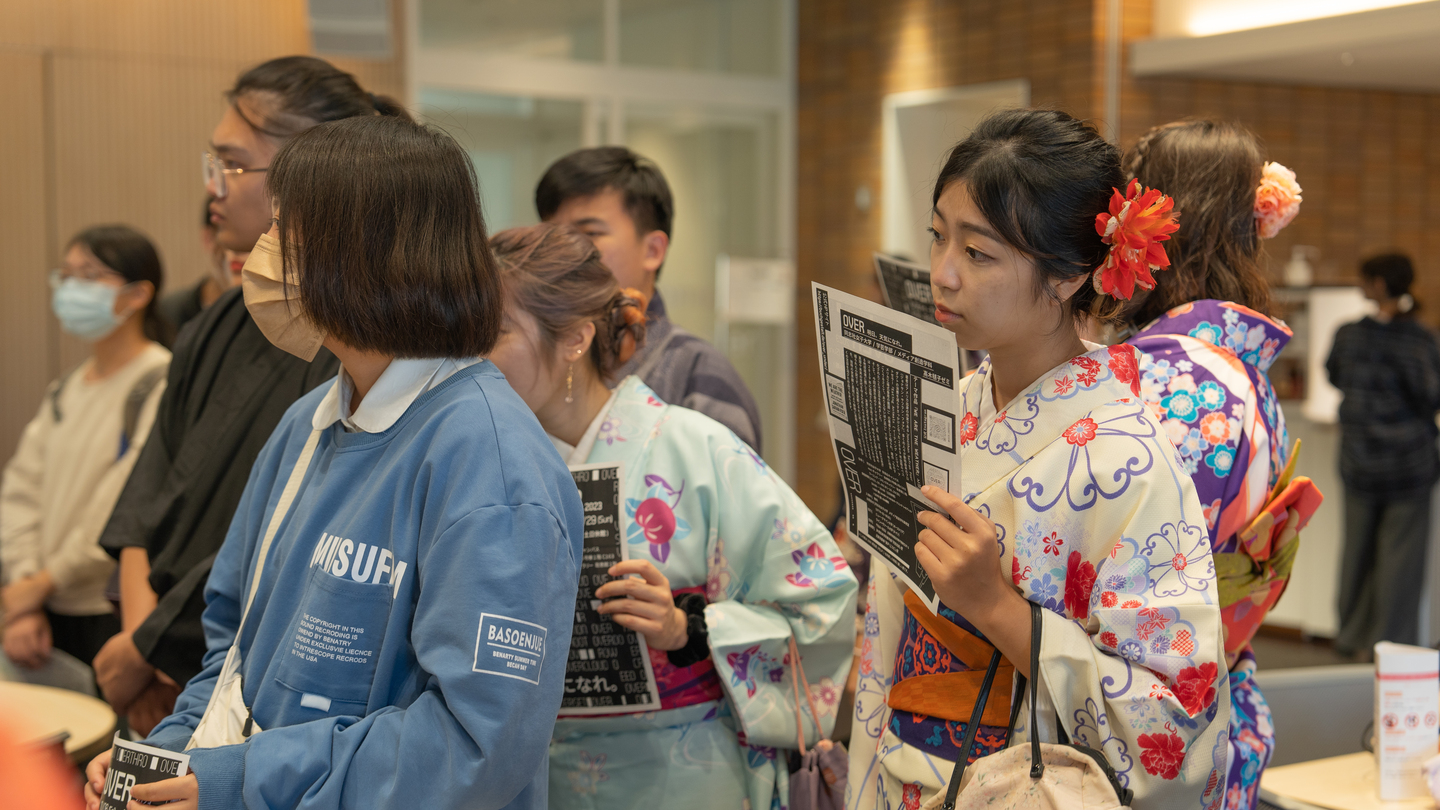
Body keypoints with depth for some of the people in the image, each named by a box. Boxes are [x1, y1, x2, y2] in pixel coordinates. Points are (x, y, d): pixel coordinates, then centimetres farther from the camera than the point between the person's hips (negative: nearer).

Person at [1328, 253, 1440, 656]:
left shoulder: (1348, 334, -2)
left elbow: (1333, 376, 14)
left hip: (1358, 459, 3)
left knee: (1357, 547, 14)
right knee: (1400, 550, 4)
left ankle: (1352, 635, 23)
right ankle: (1389, 640, 7)